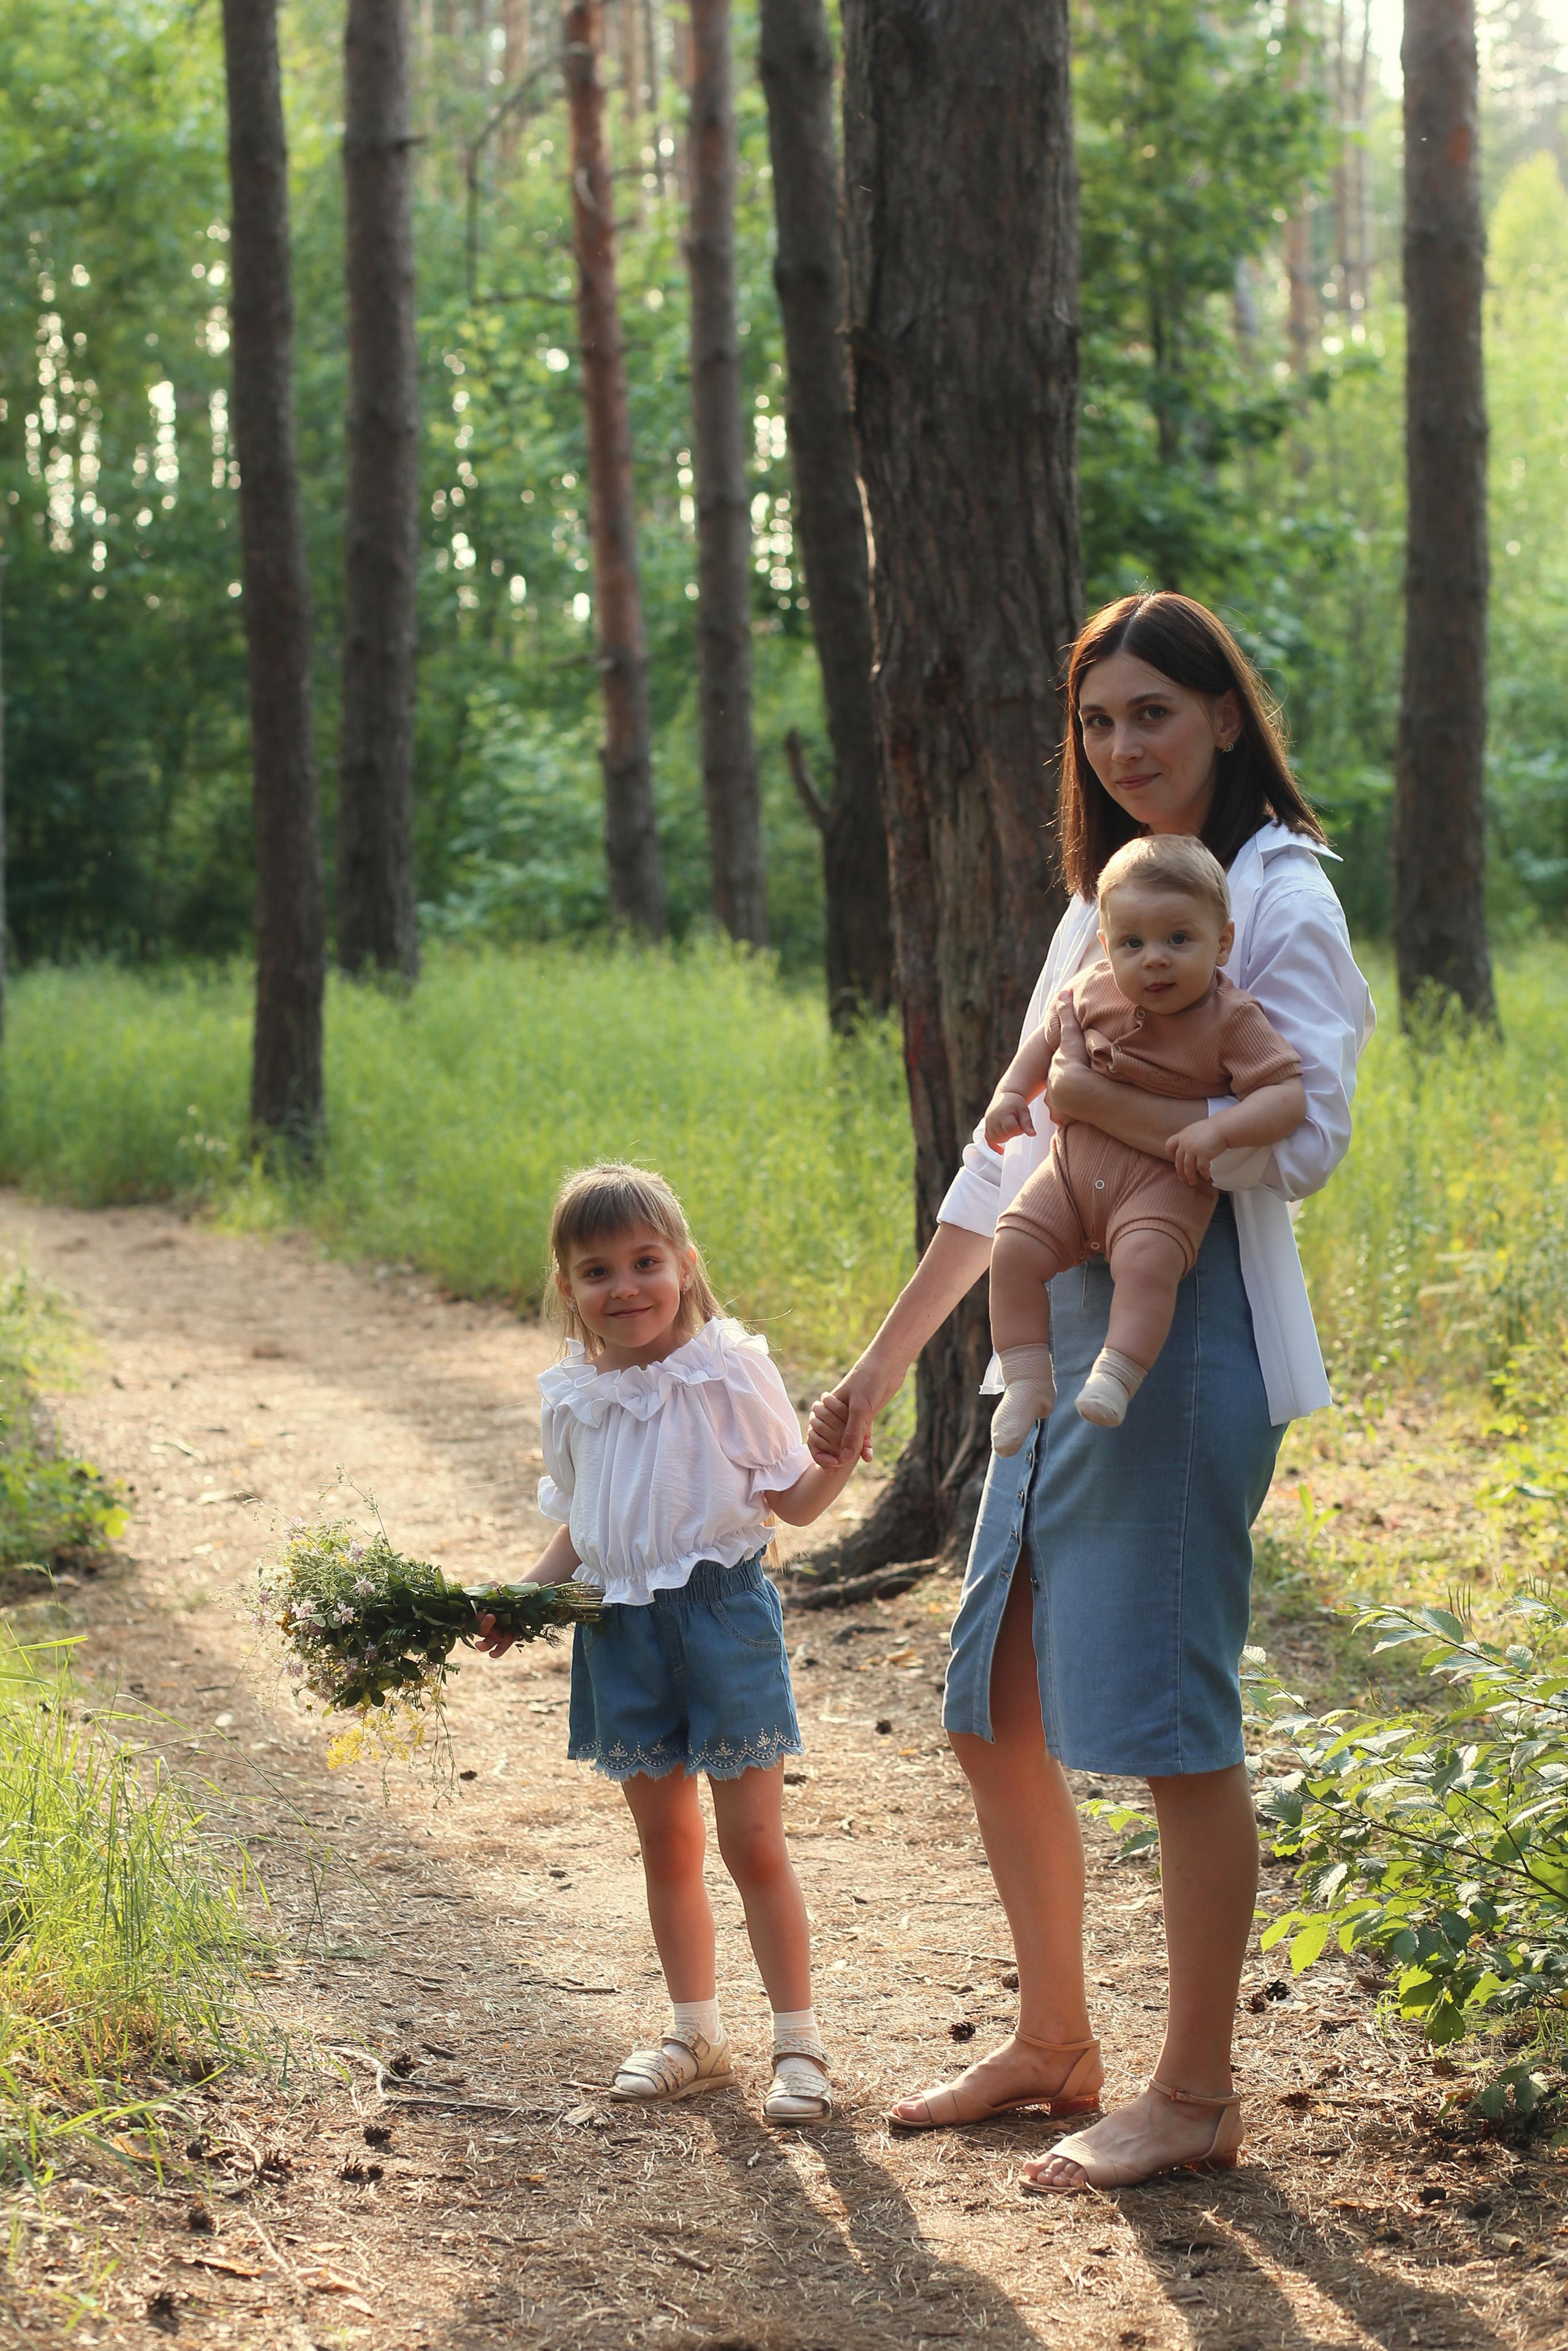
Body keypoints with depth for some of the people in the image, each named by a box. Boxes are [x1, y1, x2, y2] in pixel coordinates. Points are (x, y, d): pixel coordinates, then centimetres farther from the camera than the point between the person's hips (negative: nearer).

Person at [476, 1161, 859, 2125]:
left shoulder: (730, 1370, -8)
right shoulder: (573, 1400, 6)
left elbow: (793, 1499, -4)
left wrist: (843, 1453, -23)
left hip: (723, 1610, -4)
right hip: (623, 1628, 5)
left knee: (753, 1840, -2)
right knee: (666, 1844, 13)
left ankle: (800, 2038, 9)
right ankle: (696, 2032, 27)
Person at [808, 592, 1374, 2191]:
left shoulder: (1279, 899, -6)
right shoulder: (1101, 905, 18)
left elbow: (1302, 1140, -17)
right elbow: (1009, 1160, 21)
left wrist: (1100, 1100, -15)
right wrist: (880, 1366, 21)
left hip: (1192, 1339, -8)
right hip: (1063, 1339, 9)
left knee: (1169, 1714, -5)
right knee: (997, 1712, 11)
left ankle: (1195, 2094, 5)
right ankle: (1054, 2043, 27)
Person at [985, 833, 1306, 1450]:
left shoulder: (1231, 1020, -12)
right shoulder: (1094, 992, 3)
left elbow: (1288, 1096, -18)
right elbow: (1049, 1040, 23)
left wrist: (1217, 1130, -32)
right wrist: (1011, 1092, 9)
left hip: (1165, 1183, -5)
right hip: (1077, 1166, 5)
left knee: (1147, 1257, -33)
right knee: (1014, 1246, -12)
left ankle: (1117, 1374, -28)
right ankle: (1027, 1377, -6)